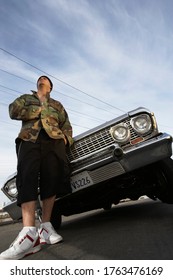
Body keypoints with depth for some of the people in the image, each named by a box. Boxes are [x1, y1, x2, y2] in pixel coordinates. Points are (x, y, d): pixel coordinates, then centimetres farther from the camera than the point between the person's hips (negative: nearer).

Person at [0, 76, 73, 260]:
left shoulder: (57, 104, 32)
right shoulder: (25, 98, 29)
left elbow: (66, 125, 22)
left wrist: (66, 138, 1)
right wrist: (40, 109, 6)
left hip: (54, 140, 2)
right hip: (29, 139, -2)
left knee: (51, 180, -13)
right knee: (27, 179, -22)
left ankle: (45, 227, -6)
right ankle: (29, 233, -32)